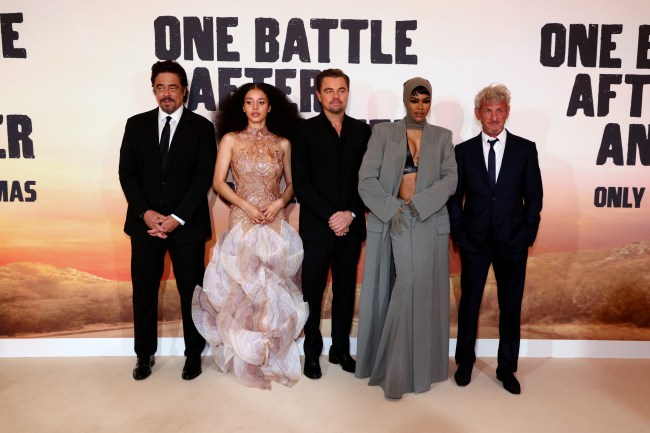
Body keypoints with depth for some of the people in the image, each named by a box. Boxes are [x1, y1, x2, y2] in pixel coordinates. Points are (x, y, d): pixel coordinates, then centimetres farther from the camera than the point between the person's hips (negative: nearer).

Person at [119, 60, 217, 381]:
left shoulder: (201, 127, 0)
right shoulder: (136, 124, 8)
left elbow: (203, 177, -7)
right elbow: (127, 173, 3)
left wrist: (178, 218, -15)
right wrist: (146, 213, -11)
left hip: (187, 224, -2)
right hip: (145, 222, 3)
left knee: (191, 291, 7)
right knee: (143, 291, 10)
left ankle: (194, 354, 24)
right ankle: (144, 354, 28)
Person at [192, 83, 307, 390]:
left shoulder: (282, 143, 9)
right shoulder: (231, 139, 5)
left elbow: (291, 183, 12)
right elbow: (219, 182, 0)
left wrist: (279, 202, -7)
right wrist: (246, 206, -11)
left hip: (276, 223, 1)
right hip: (242, 222, -1)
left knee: (273, 289, 3)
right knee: (242, 288, 0)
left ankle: (272, 356, 21)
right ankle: (247, 357, 18)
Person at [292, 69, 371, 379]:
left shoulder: (362, 131, 8)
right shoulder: (306, 131, 0)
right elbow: (301, 183, -6)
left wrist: (351, 214, -9)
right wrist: (330, 216, -13)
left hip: (351, 226, 3)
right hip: (316, 226, -2)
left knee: (346, 291, 11)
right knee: (312, 292, 6)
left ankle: (341, 350, 26)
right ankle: (312, 352, 22)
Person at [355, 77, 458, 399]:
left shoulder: (442, 137, 12)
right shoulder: (383, 133, 6)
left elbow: (450, 178, 1)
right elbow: (366, 179, -2)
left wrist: (418, 203, -14)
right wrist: (392, 208, -14)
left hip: (429, 224, 1)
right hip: (389, 221, -1)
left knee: (421, 292, -2)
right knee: (389, 292, 4)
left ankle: (417, 367, 13)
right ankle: (393, 368, 19)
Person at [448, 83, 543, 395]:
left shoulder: (525, 149, 3)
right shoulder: (464, 151, 3)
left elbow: (534, 196, 3)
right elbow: (455, 197, 4)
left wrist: (527, 235, -5)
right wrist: (460, 235, -4)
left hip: (512, 242, 0)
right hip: (474, 241, 0)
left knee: (511, 306, 9)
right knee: (469, 303, 9)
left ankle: (507, 368, 25)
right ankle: (465, 362, 27)